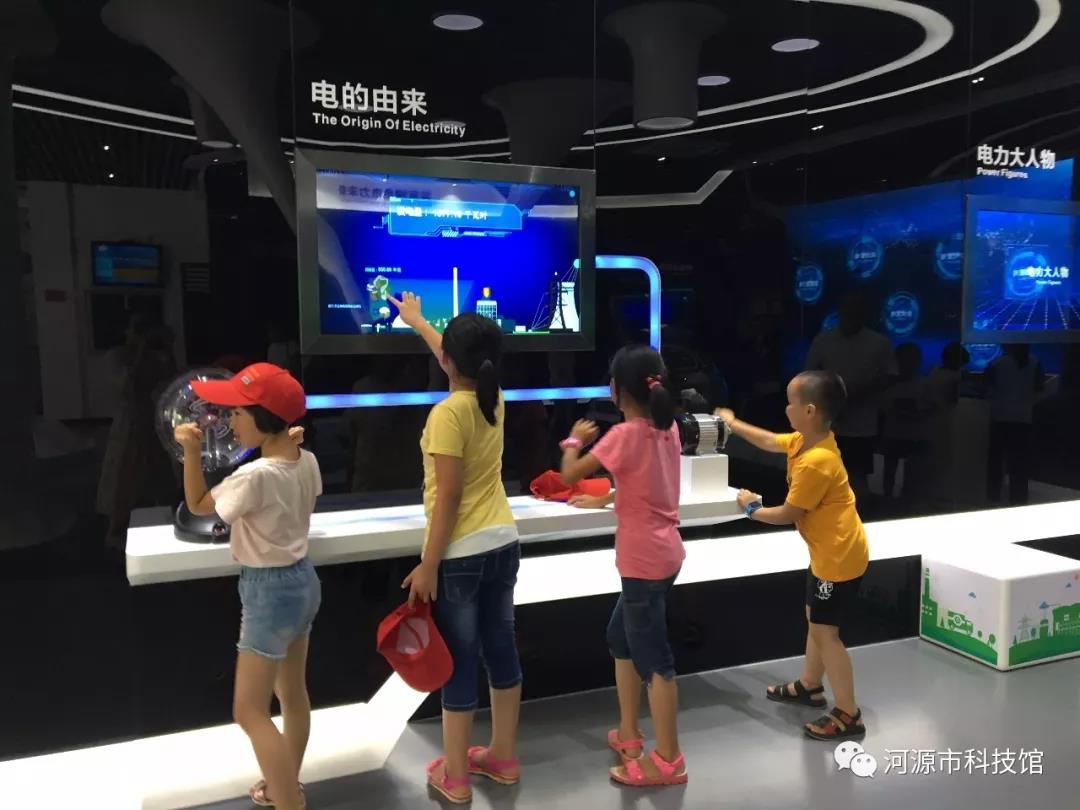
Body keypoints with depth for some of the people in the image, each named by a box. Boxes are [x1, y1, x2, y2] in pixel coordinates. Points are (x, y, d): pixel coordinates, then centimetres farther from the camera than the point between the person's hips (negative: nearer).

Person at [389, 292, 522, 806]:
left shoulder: (448, 414, -19)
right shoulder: (493, 400, 3)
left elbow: (447, 499, -20)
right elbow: (456, 359, 23)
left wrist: (427, 565, -14)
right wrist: (416, 321, 38)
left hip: (461, 555, -7)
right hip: (502, 544, 7)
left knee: (458, 661, 4)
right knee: (500, 649, 16)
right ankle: (503, 757, 32)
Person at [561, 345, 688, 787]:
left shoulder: (624, 434, -19)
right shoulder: (668, 428, 5)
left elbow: (570, 475, -14)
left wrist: (574, 440, 4)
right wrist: (606, 498, 26)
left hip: (644, 561, -8)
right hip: (663, 554, 8)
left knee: (654, 658, 3)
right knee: (621, 638, 22)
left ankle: (668, 762, 17)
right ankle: (628, 735, 34)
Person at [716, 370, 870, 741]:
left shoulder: (814, 463, -29)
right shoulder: (805, 441, -1)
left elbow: (787, 515, -19)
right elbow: (769, 441, 19)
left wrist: (751, 508, -3)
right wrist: (733, 424, 25)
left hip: (839, 557, -10)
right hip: (828, 552, 10)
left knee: (825, 632, -1)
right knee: (815, 619, 22)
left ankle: (848, 716, 9)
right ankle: (809, 686, 39)